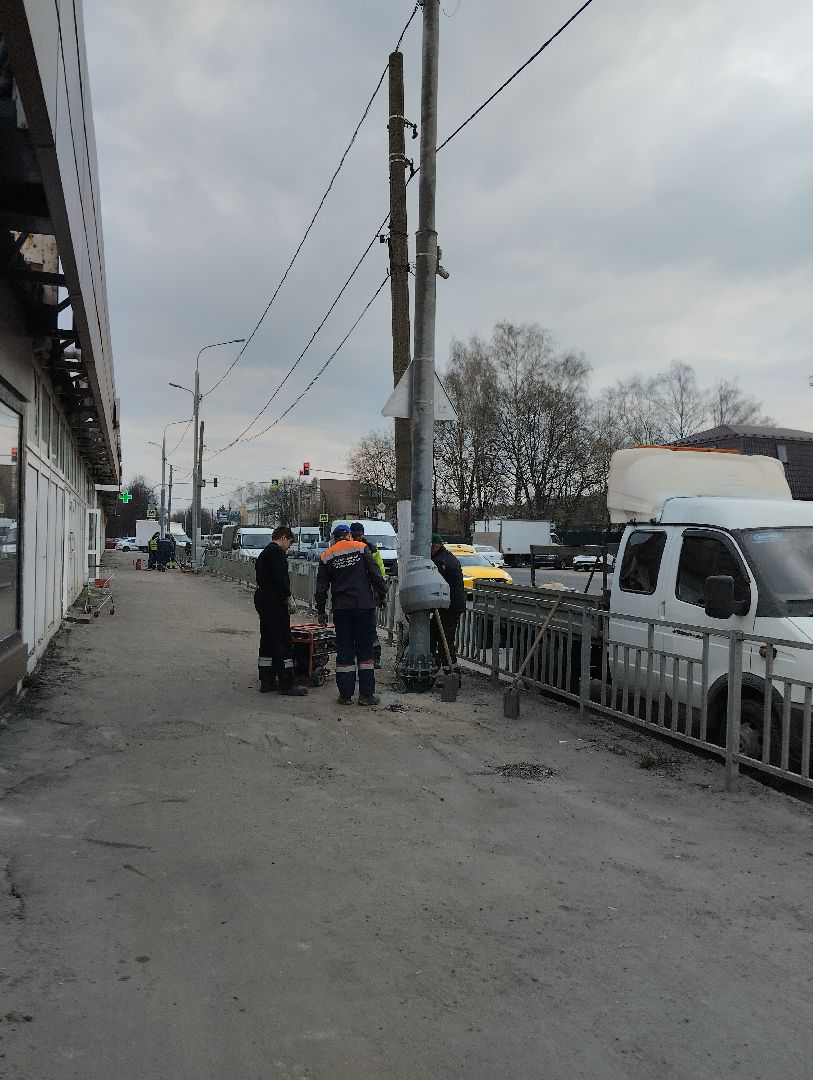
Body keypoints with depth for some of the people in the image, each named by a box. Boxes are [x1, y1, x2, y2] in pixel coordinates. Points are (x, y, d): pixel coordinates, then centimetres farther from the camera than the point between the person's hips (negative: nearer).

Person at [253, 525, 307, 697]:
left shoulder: (264, 553, 21)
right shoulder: (277, 552, -11)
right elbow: (279, 578, -22)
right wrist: (289, 599, -15)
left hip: (261, 599, 11)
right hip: (274, 602, -11)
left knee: (267, 641, 14)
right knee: (283, 643, -7)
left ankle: (267, 681, 18)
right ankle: (286, 684, -6)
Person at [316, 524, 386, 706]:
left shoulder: (326, 557, 8)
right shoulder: (361, 549, 1)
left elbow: (321, 588, 8)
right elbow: (376, 574, -4)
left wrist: (321, 612, 15)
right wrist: (382, 595, 6)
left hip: (341, 609, 2)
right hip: (365, 606, -2)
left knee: (344, 651, 8)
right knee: (365, 649, 4)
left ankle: (345, 694, 8)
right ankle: (366, 694, 3)